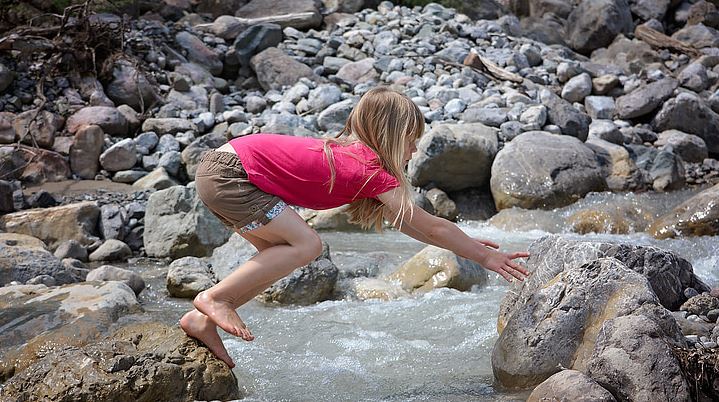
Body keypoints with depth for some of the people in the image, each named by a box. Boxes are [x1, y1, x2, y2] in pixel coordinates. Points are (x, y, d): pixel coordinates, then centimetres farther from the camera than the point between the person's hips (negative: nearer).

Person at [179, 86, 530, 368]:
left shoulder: (349, 151, 13)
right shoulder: (374, 172, -12)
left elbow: (401, 222, 22)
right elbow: (431, 227, -6)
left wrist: (463, 243, 22)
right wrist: (483, 256, 4)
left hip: (220, 165, 10)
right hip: (228, 173, -10)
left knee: (280, 255, 13)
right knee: (305, 245, -11)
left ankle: (202, 320, 12)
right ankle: (214, 297, -6)